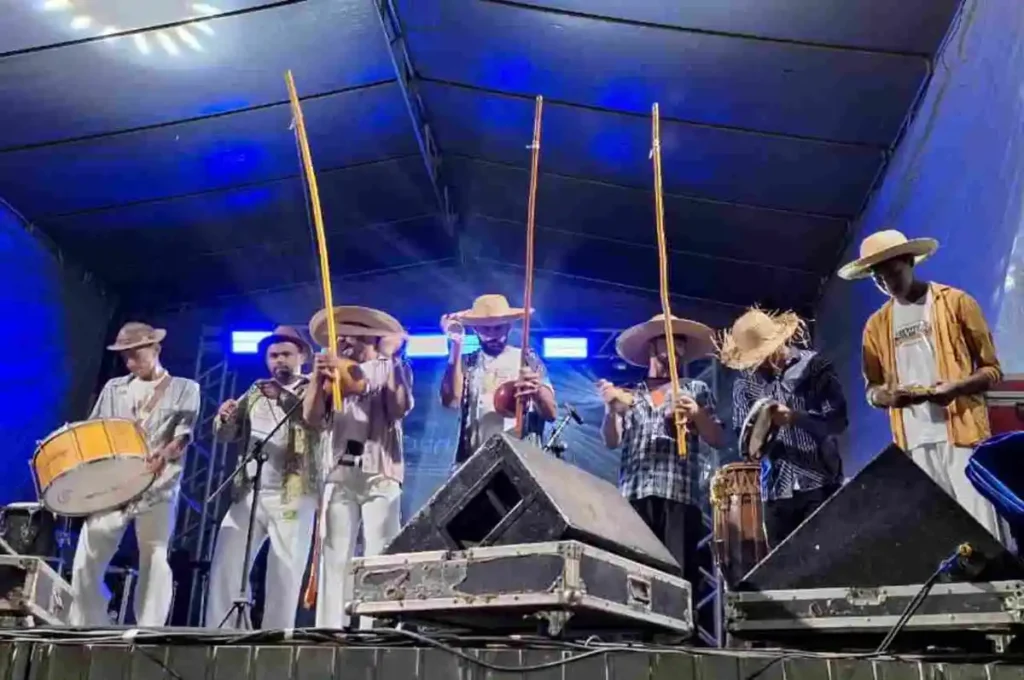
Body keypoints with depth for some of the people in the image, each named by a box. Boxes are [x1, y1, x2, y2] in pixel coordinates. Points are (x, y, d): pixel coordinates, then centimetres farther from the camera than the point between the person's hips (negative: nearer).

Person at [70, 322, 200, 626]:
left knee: (154, 559, -7)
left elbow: (184, 433, -4)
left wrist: (165, 455, -25)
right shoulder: (113, 388, 19)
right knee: (87, 559, -2)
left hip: (158, 487, -3)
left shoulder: (185, 389, 9)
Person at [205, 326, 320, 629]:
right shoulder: (256, 393, 18)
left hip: (293, 497, -4)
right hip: (248, 494, 4)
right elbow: (226, 434, 14)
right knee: (225, 567, -3)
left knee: (284, 577, -6)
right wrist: (225, 417, -8)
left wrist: (284, 398, -30)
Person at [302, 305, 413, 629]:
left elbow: (400, 409, -7)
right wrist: (319, 378, -7)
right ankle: (330, 631, 0)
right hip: (339, 474, 3)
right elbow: (312, 418, 7)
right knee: (335, 557, -1)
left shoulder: (393, 368, 10)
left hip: (380, 474, -3)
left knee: (379, 557, -7)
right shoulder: (333, 371, 18)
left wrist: (393, 363, -11)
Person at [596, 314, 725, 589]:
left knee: (679, 574, -9)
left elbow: (718, 440, 11)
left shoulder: (696, 390, 17)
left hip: (679, 495, -1)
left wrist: (697, 414, -8)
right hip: (633, 495, 1)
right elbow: (612, 441, 8)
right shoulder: (630, 395, 19)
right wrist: (611, 409, -10)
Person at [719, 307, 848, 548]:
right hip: (776, 490, 2)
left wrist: (794, 417, -21)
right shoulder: (745, 383, 8)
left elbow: (838, 420, -7)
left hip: (820, 482, -2)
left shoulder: (815, 366, 1)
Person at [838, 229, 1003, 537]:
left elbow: (992, 369, 5)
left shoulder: (956, 302, 4)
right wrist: (889, 396, -9)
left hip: (962, 432, -3)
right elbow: (872, 390, 15)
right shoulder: (876, 325, 13)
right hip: (914, 443, 3)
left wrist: (956, 387, -15)